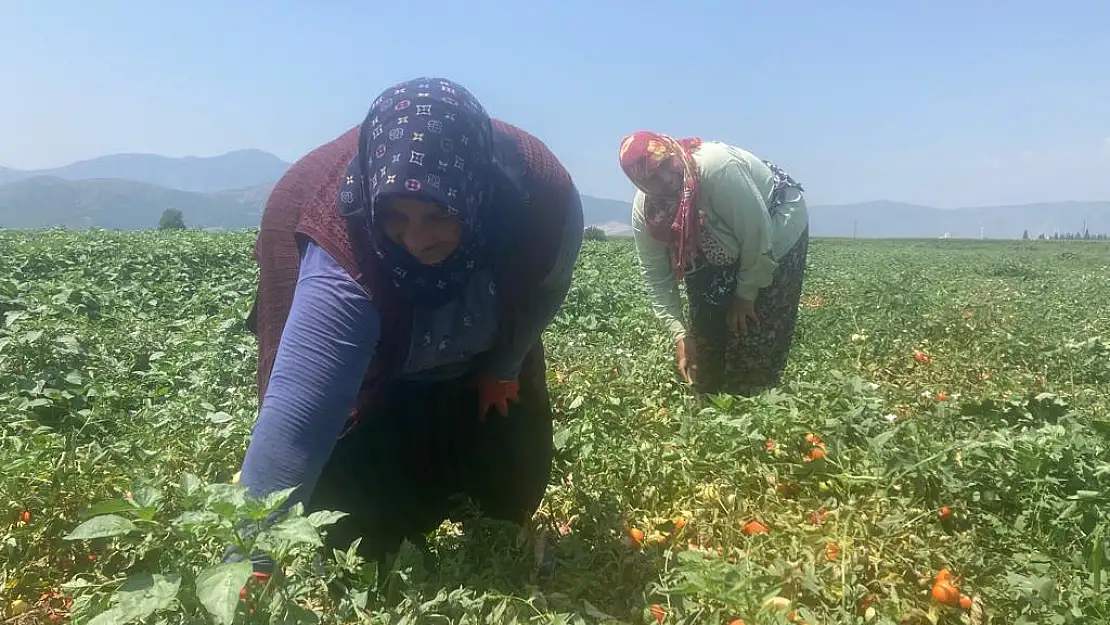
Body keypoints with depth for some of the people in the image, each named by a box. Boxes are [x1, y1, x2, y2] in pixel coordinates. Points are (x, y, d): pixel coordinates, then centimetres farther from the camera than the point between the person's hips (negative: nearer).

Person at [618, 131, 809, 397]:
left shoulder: (718, 167, -38)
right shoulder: (644, 209, -20)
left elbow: (758, 235, -29)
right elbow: (656, 275, -13)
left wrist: (746, 295, -18)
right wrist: (679, 334, -21)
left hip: (778, 228, -5)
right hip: (720, 253, 5)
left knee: (758, 338, -10)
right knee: (706, 336, 3)